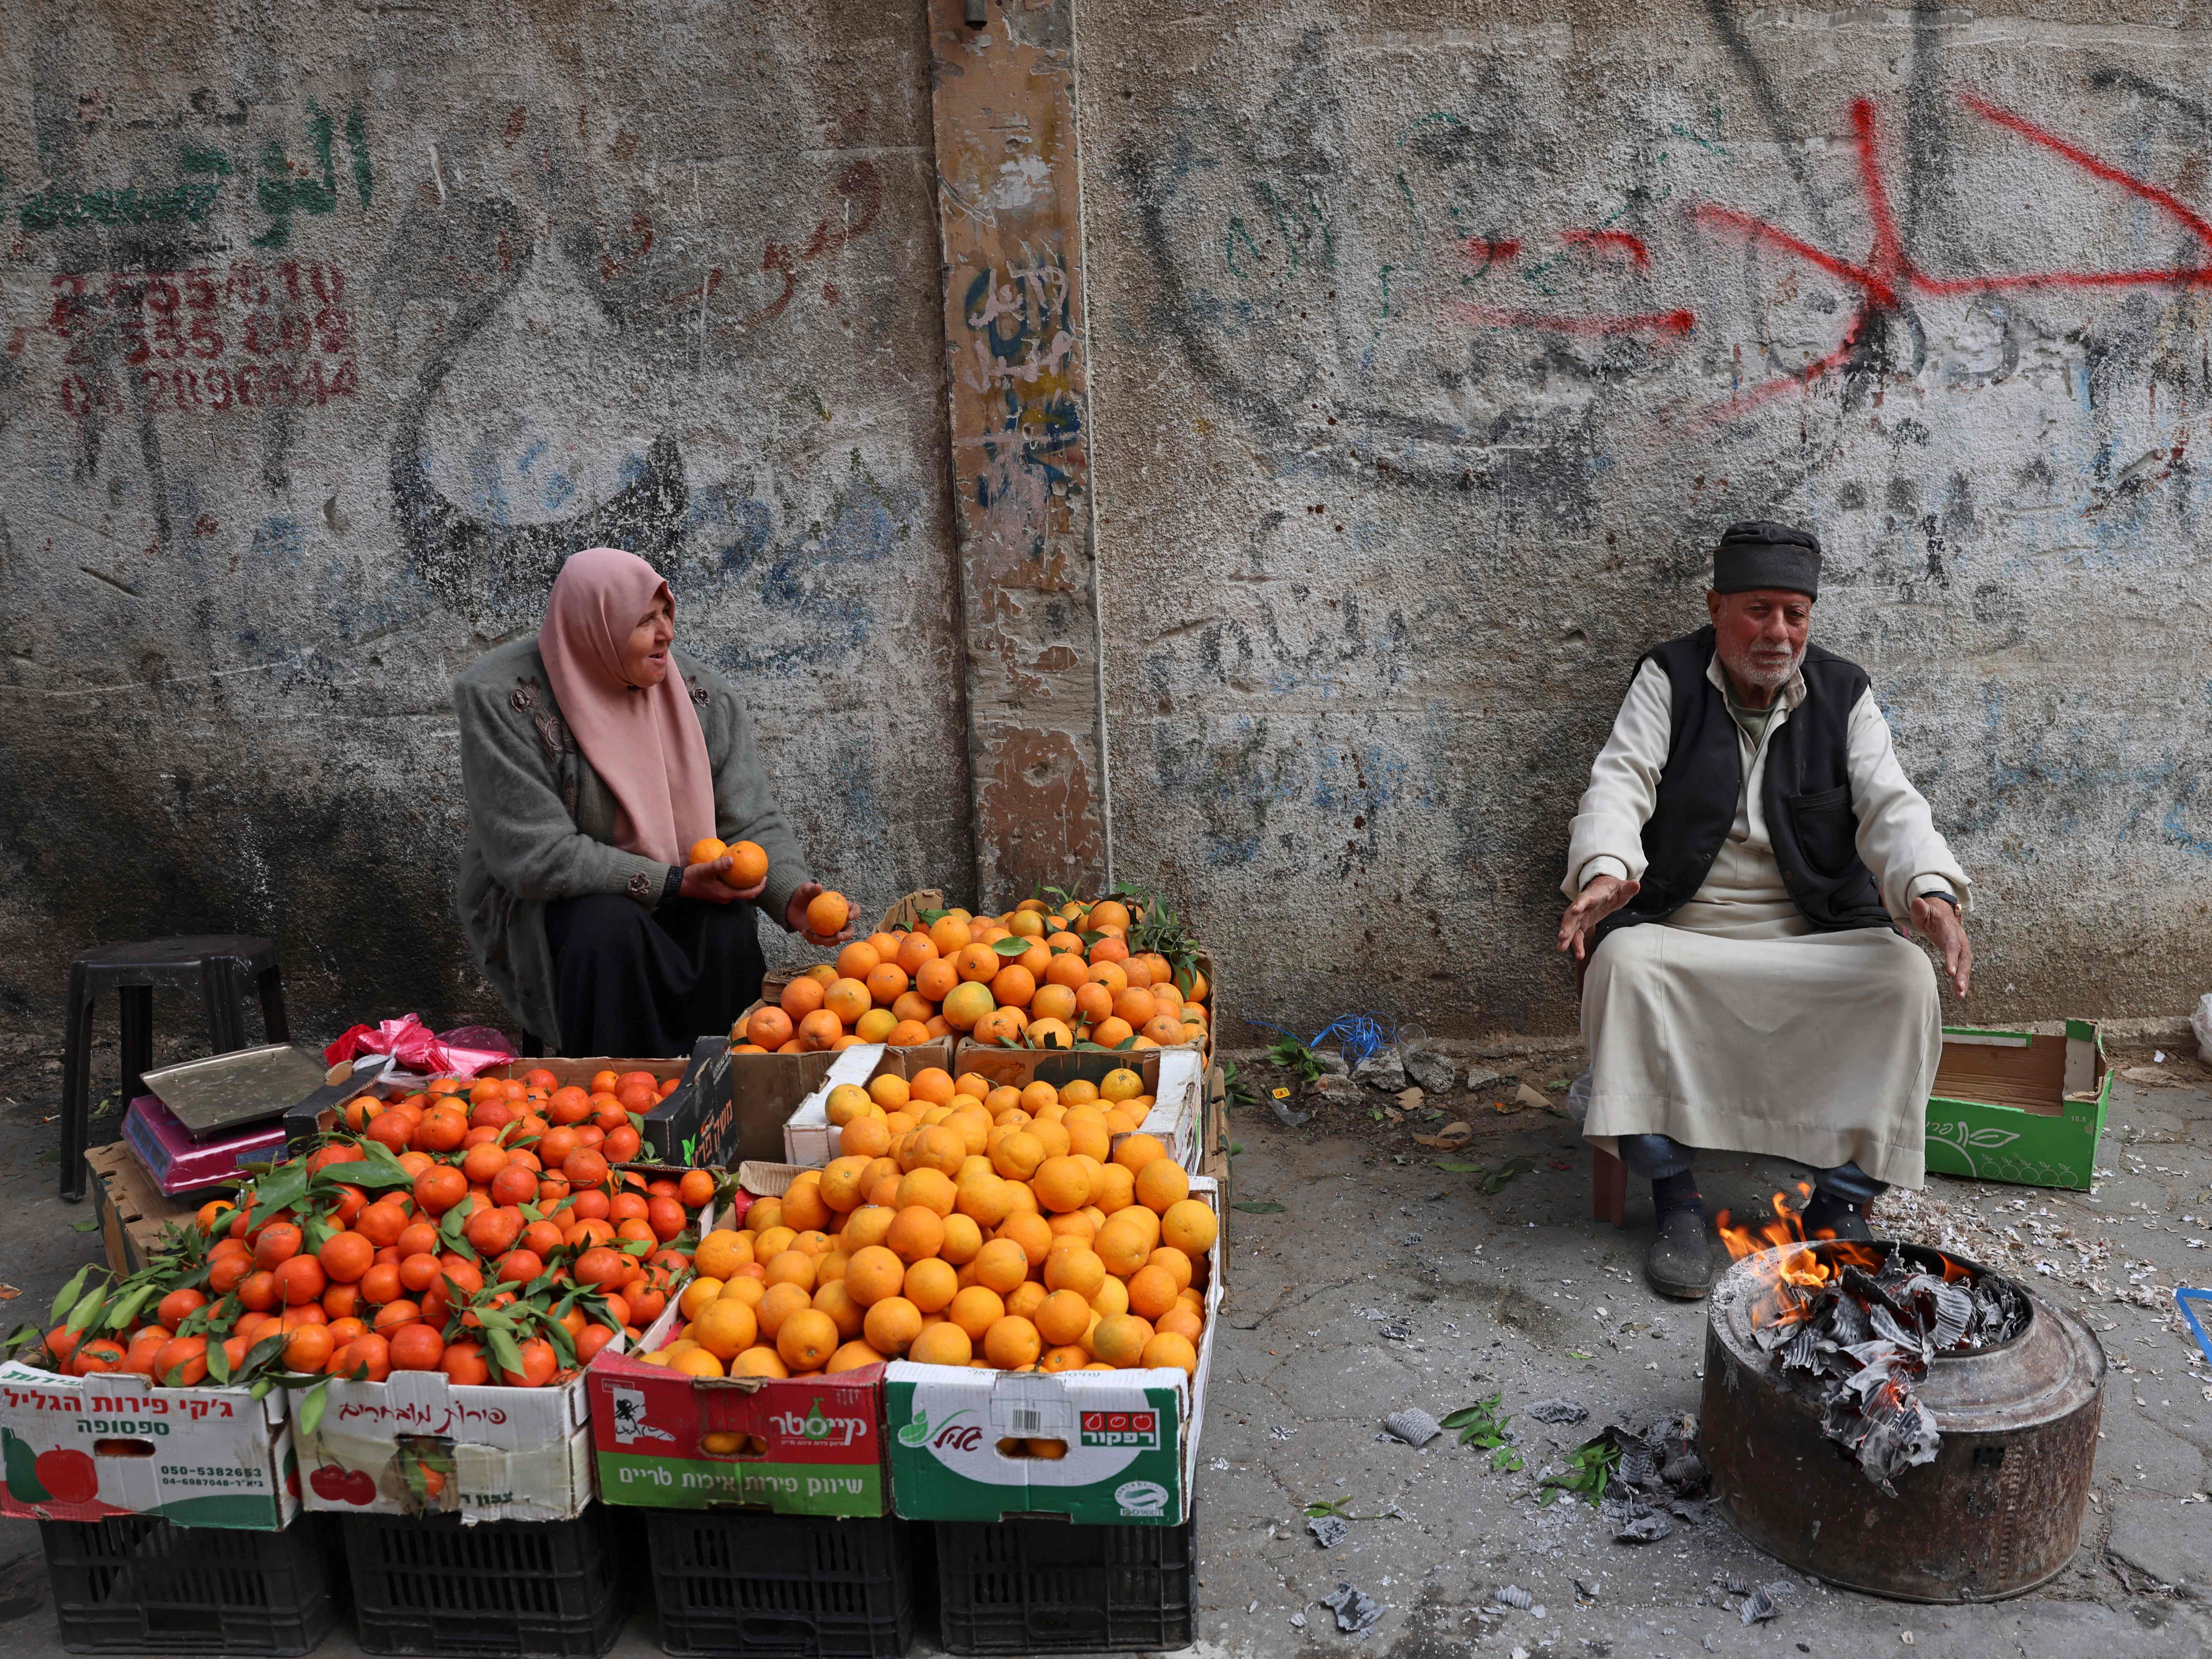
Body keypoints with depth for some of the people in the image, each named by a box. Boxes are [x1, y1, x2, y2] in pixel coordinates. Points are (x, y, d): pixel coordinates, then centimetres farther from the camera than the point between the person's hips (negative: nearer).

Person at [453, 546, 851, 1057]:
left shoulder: (697, 690, -4)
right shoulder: (504, 698, -17)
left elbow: (750, 819, -3)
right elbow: (535, 856, -21)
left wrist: (790, 893, -24)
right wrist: (675, 883, -25)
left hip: (678, 897, 4)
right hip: (542, 906, -3)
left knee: (729, 927, -26)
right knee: (610, 927, -34)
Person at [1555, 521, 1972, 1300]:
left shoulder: (1845, 694, 7)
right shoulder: (1668, 679, 3)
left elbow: (1891, 808, -4)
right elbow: (1620, 783, -11)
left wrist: (1932, 889, -26)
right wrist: (1606, 870, -33)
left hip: (1818, 940, 2)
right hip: (1682, 932, -1)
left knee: (1907, 976, -25)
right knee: (1623, 961, -32)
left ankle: (1842, 1204, -13)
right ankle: (1675, 1199, -21)